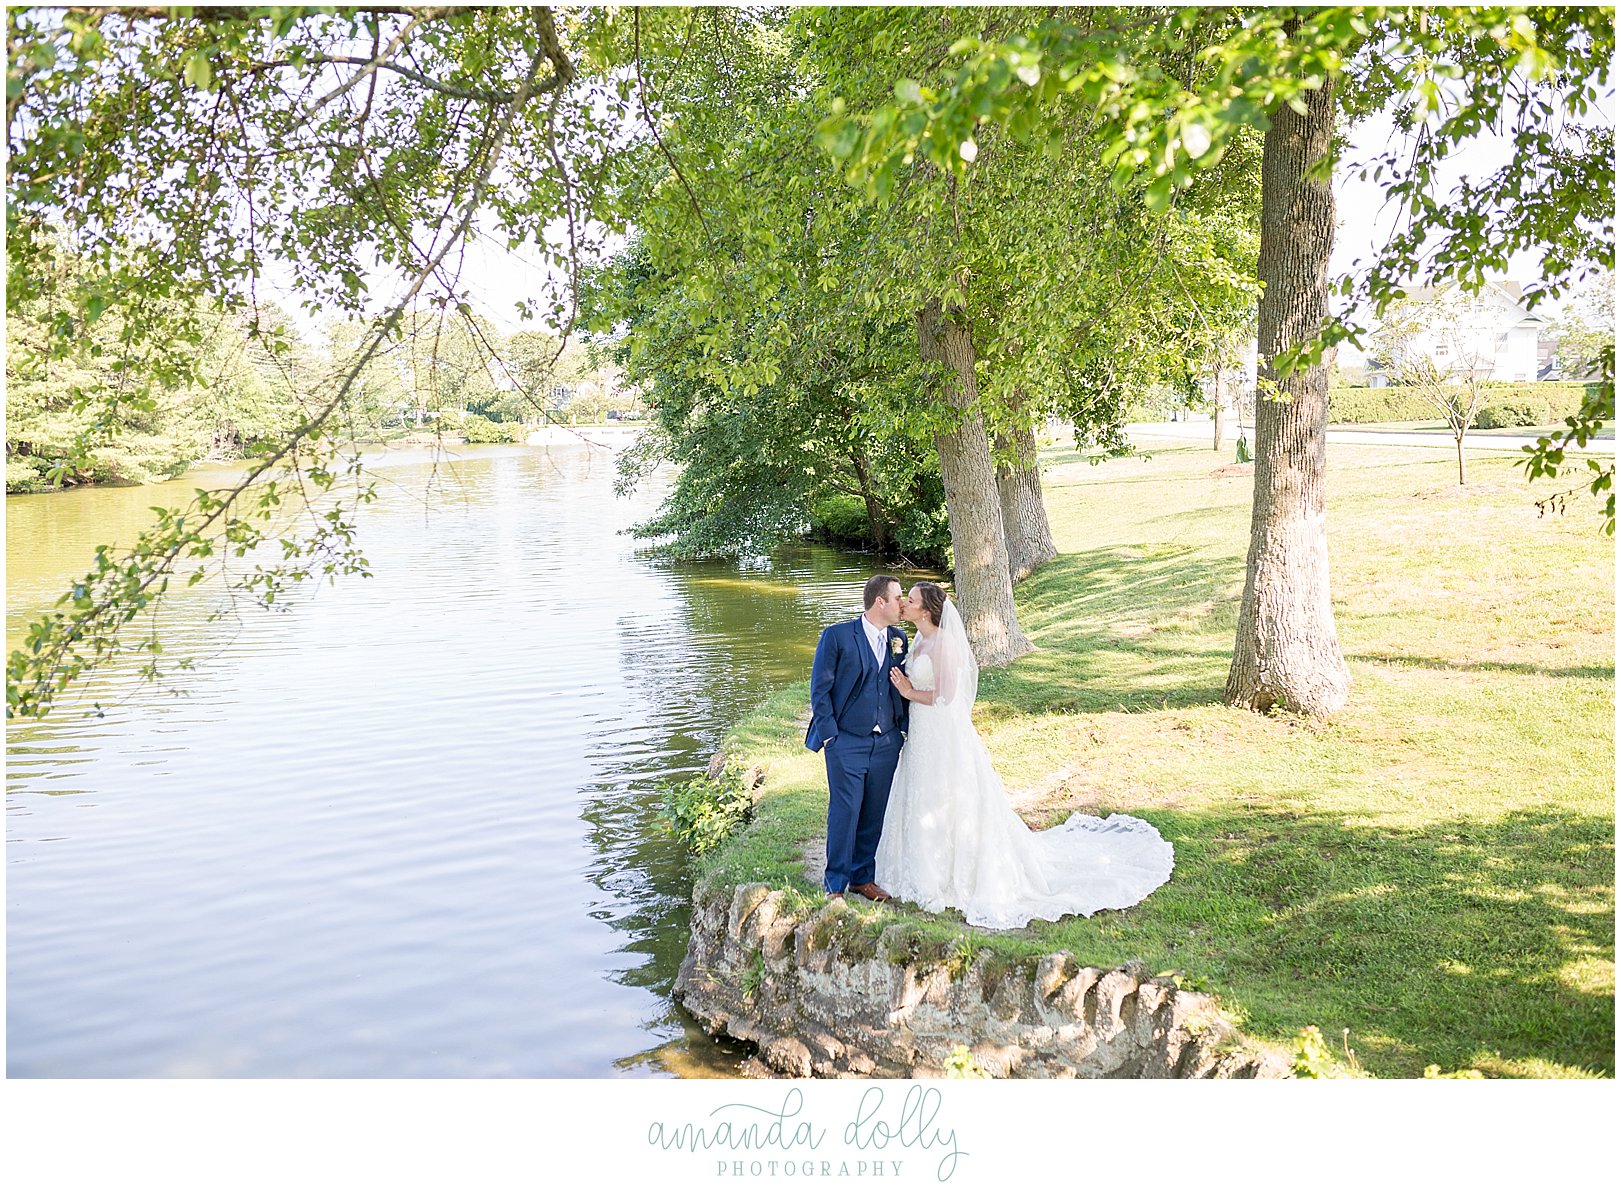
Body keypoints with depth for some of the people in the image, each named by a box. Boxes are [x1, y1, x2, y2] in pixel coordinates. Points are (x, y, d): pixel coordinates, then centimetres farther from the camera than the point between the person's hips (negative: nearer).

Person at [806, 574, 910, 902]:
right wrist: (829, 735, -10)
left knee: (875, 814, 11)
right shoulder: (836, 636, -8)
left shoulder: (899, 638, 8)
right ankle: (835, 885, 12)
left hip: (887, 743, 5)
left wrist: (904, 729, 7)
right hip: (846, 743, -5)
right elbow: (819, 689, -6)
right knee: (844, 813, -2)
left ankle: (862, 877, 26)